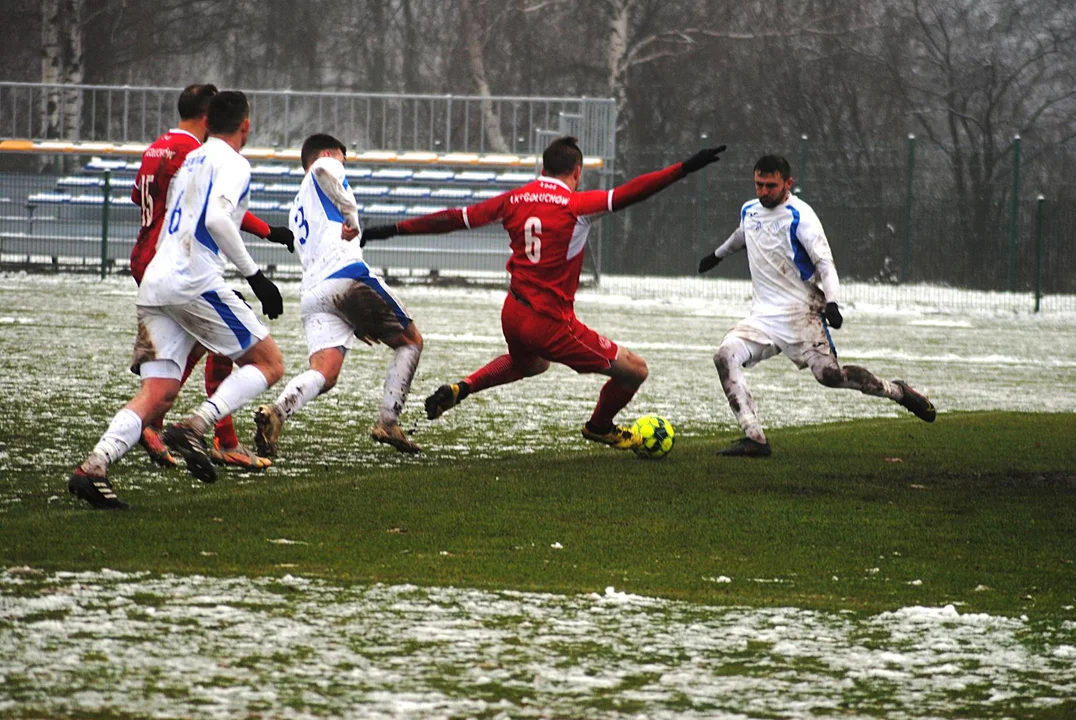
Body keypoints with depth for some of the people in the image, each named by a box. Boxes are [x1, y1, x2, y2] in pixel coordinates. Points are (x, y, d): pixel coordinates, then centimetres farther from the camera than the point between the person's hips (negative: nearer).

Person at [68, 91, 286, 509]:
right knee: (269, 364, 3)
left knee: (158, 394, 1)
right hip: (195, 282, -8)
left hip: (154, 286, 8)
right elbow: (217, 218, -18)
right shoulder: (232, 164, -1)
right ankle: (195, 428, -17)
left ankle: (93, 468, -18)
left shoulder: (190, 161, 25)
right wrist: (254, 275, -15)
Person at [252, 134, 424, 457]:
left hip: (312, 291, 7)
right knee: (410, 342, 11)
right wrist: (350, 213, -6)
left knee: (323, 374, -8)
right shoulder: (328, 166, 14)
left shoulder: (298, 209, 35)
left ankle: (276, 412, -36)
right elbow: (322, 169, -14)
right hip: (347, 275, -7)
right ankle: (388, 423, 1)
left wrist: (356, 321, 28)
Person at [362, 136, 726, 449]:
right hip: (551, 323, -7)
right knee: (634, 371, 6)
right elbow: (628, 194, -24)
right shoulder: (575, 206, -13)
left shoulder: (515, 200, 4)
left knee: (529, 363, 42)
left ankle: (460, 389, 25)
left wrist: (394, 230, 18)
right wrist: (686, 168, -26)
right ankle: (600, 427, 31)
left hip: (512, 315, 7)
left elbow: (454, 219, 9)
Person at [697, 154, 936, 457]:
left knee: (830, 375, -17)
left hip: (802, 313, -6)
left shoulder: (799, 216, -9)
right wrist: (717, 255, 54)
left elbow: (824, 262, -12)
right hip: (763, 316, 6)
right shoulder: (749, 211, 11)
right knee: (725, 355, -19)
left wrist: (832, 302, -27)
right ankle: (754, 438, -22)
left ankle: (896, 390, 10)